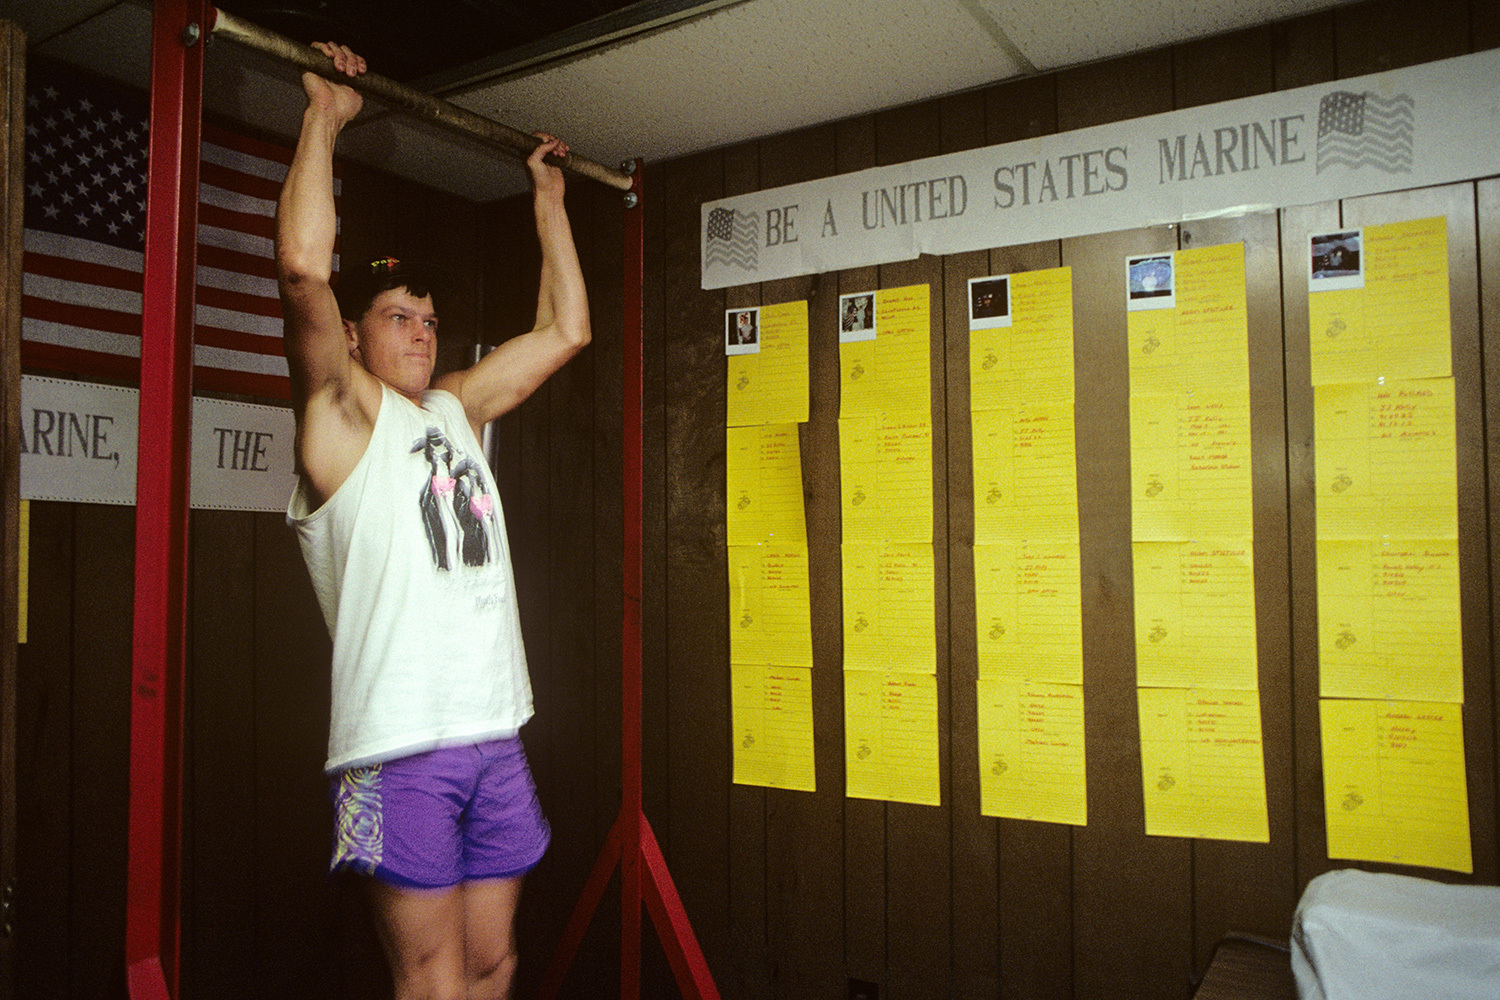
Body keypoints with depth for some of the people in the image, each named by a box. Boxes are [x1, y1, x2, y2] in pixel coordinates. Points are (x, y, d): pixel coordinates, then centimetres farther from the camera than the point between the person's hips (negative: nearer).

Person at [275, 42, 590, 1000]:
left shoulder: (458, 409, 18)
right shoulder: (343, 413, 1)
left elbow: (566, 328, 22)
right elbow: (304, 266, -14)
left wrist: (549, 194, 28)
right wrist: (324, 116, -6)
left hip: (495, 733, 6)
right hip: (400, 743, -6)